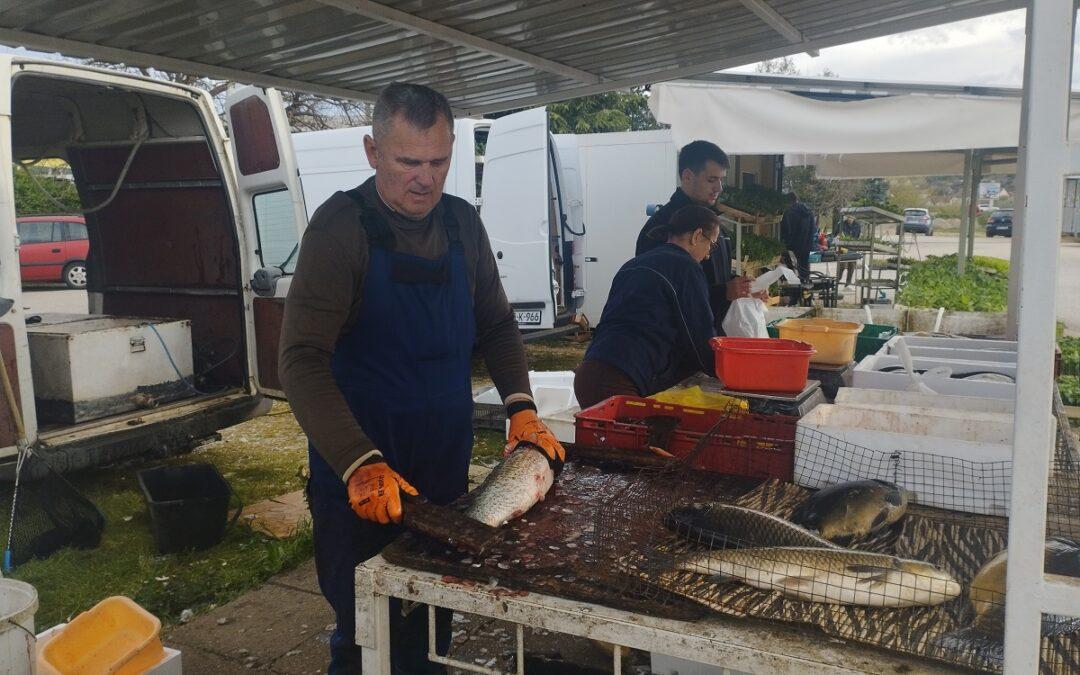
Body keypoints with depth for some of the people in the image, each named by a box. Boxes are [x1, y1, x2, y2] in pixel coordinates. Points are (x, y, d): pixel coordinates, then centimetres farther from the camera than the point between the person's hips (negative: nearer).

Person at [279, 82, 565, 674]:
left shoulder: (463, 223, 3)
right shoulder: (341, 226, -13)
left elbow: (496, 325, 13)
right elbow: (303, 359, -20)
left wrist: (521, 408, -3)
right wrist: (361, 465, -30)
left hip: (447, 469, 5)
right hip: (360, 477, -5)